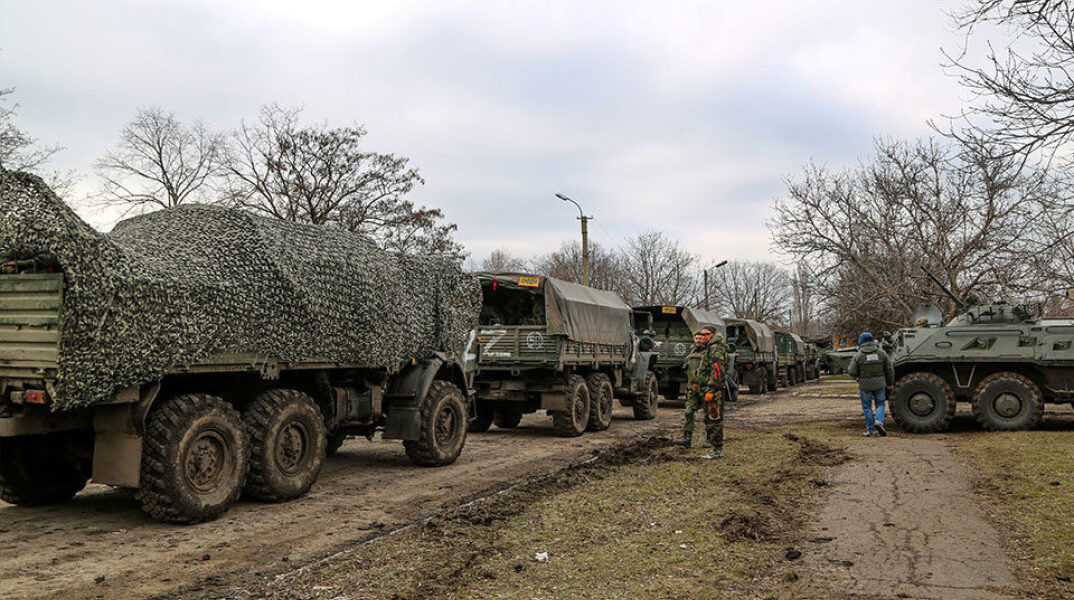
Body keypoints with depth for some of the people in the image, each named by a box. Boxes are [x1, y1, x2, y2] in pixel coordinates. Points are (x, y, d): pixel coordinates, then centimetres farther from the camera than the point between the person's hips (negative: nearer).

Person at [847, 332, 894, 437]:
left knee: (867, 407, 9)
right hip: (880, 384, 2)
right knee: (880, 404, 18)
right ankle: (879, 421, -6)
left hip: (865, 385, -2)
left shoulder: (858, 355, -8)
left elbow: (852, 372, -10)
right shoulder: (881, 352, -1)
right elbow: (890, 369, 3)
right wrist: (890, 383, 14)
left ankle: (872, 431, 12)